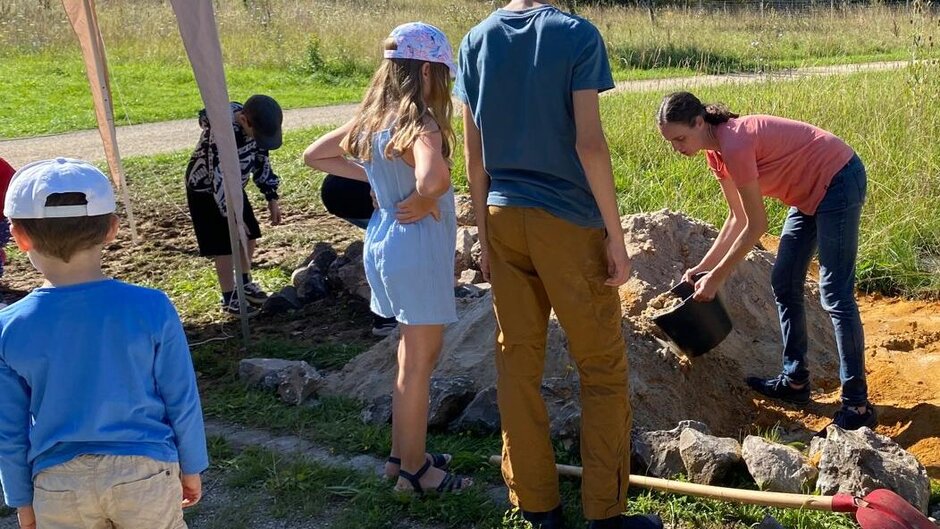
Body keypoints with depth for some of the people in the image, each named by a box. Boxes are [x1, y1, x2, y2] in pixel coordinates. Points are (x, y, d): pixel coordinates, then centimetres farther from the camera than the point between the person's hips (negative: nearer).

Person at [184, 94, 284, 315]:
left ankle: (245, 285, 32)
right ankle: (229, 298, 11)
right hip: (206, 191, -7)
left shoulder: (255, 125, -13)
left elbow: (261, 160, 2)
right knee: (224, 246, -4)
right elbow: (218, 179, -34)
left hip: (233, 187, 7)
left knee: (248, 235, 12)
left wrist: (272, 198, 0)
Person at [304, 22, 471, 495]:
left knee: (415, 351, 21)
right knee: (419, 359, 4)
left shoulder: (371, 119, 6)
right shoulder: (419, 124, -20)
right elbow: (433, 179, -41)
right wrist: (423, 201, -19)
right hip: (417, 247, -9)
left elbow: (314, 155, 16)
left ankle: (403, 454, 33)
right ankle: (414, 471, 17)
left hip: (384, 240, 9)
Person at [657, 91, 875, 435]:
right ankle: (795, 381, 23)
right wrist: (703, 266, 3)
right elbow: (737, 218, 7)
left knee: (835, 296, -10)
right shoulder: (715, 151, 0)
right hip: (810, 192, 10)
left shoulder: (734, 145, -27)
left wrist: (717, 276, -16)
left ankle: (857, 407, -4)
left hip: (838, 183, -10)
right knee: (784, 286, 12)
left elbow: (756, 226, -22)